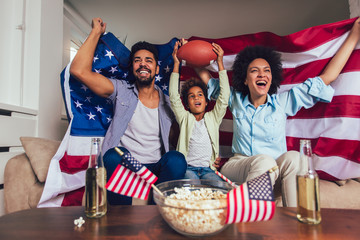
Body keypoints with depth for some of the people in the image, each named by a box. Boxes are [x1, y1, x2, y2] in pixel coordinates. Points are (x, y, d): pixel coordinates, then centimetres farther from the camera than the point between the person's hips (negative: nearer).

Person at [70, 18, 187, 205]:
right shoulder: (122, 91, 4)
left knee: (177, 159, -29)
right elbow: (79, 70, -5)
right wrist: (96, 32, 1)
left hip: (156, 169, 1)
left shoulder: (168, 103, 10)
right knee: (115, 155, -34)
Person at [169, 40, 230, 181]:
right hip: (188, 168, -1)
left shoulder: (213, 118, 18)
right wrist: (176, 64, 4)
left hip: (208, 169, 2)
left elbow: (224, 96, 9)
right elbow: (173, 97, 5)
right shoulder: (185, 118, 15)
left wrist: (220, 63, 7)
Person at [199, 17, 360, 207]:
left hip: (274, 171, 1)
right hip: (239, 165, 0)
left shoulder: (283, 102, 4)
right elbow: (206, 78, 19)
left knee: (293, 157, -31)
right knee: (264, 161, -34)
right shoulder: (235, 99, 7)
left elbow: (328, 77, 7)